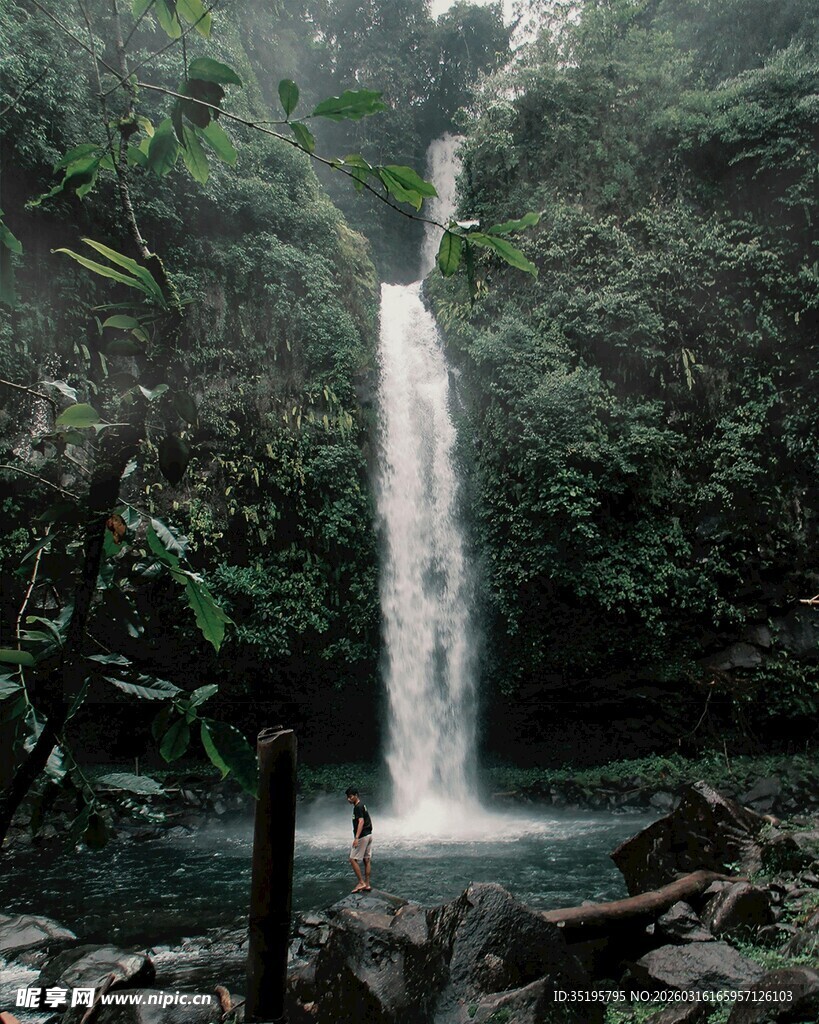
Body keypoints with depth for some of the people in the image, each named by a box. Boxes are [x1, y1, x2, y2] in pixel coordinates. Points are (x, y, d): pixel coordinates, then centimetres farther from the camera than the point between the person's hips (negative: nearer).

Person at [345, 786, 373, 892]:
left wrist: (356, 838, -33)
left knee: (353, 859, -4)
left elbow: (361, 821, -26)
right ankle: (367, 884, 14)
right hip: (369, 835, 10)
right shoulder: (362, 806, 14)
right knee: (366, 860, 11)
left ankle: (361, 883, -3)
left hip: (362, 836, -10)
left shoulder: (358, 807, -15)